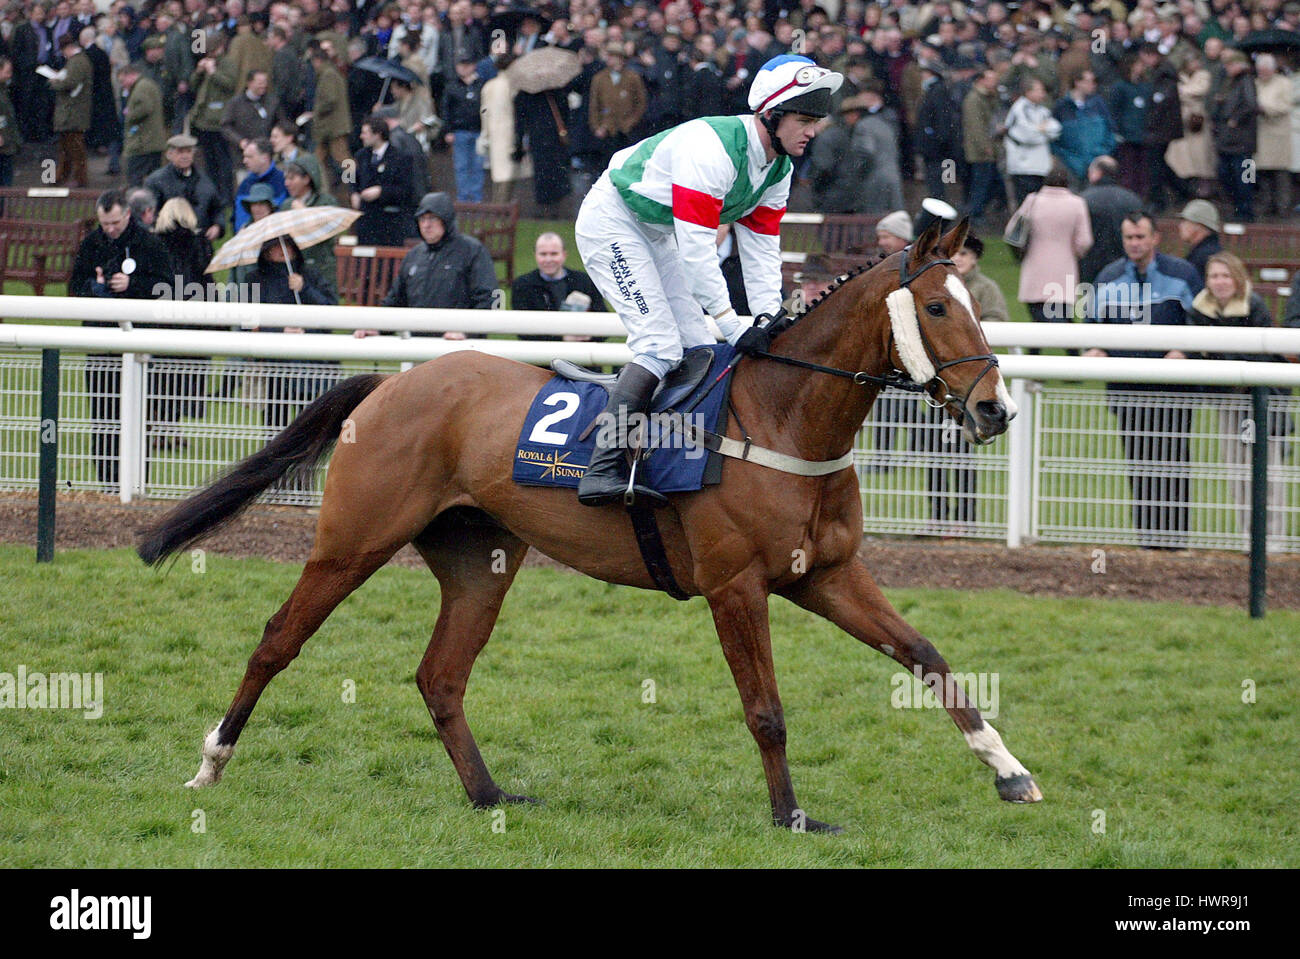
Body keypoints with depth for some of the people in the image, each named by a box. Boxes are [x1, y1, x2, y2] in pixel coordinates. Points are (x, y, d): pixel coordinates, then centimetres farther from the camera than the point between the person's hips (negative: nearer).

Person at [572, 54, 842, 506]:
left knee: (698, 346, 4)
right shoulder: (713, 149, -31)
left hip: (657, 233, 10)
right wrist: (732, 326, -32)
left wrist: (770, 324, -9)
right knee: (661, 343, -21)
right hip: (610, 220, -10)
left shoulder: (778, 168, -2)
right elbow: (696, 249, -32)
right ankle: (602, 468, -29)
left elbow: (761, 250, 2)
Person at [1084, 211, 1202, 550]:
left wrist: (1183, 352, -13)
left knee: (1172, 460, -5)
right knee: (1138, 463, 4)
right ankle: (1145, 533, 8)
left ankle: (1173, 533, -1)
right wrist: (1093, 349, -1)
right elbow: (1094, 322, 20)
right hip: (1126, 388, 3)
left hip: (1173, 390, -3)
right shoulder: (1108, 278, 11)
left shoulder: (1182, 274, 2)